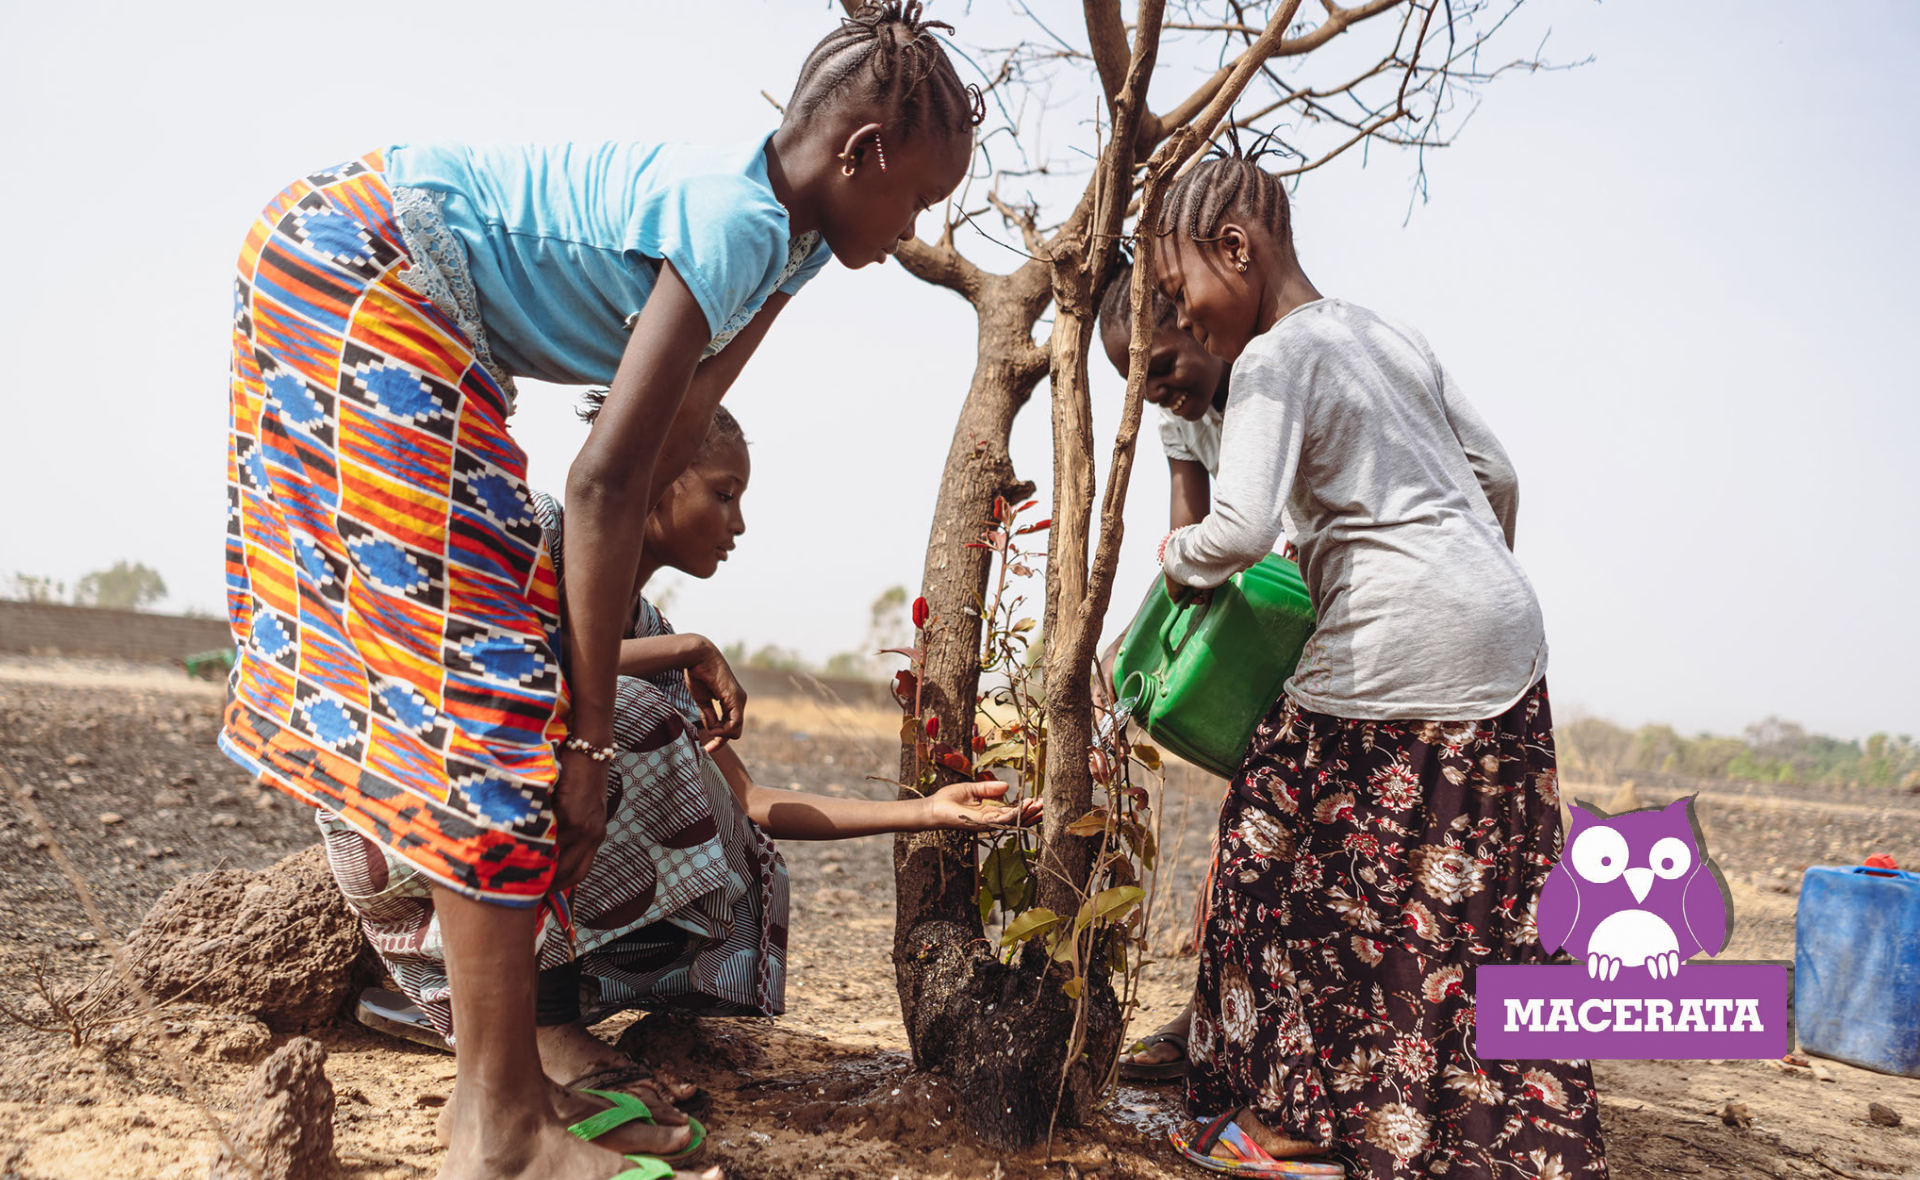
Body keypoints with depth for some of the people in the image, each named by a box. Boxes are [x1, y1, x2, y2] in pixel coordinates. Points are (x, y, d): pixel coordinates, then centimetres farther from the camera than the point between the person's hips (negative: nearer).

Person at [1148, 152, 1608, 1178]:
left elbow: (1243, 528, -21)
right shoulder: (1388, 333, 17)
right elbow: (1496, 472, 21)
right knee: (1482, 898, 12)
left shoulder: (1274, 357, -8)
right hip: (1505, 628, 9)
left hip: (1401, 641, -9)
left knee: (1286, 843, 5)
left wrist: (1177, 557, 0)